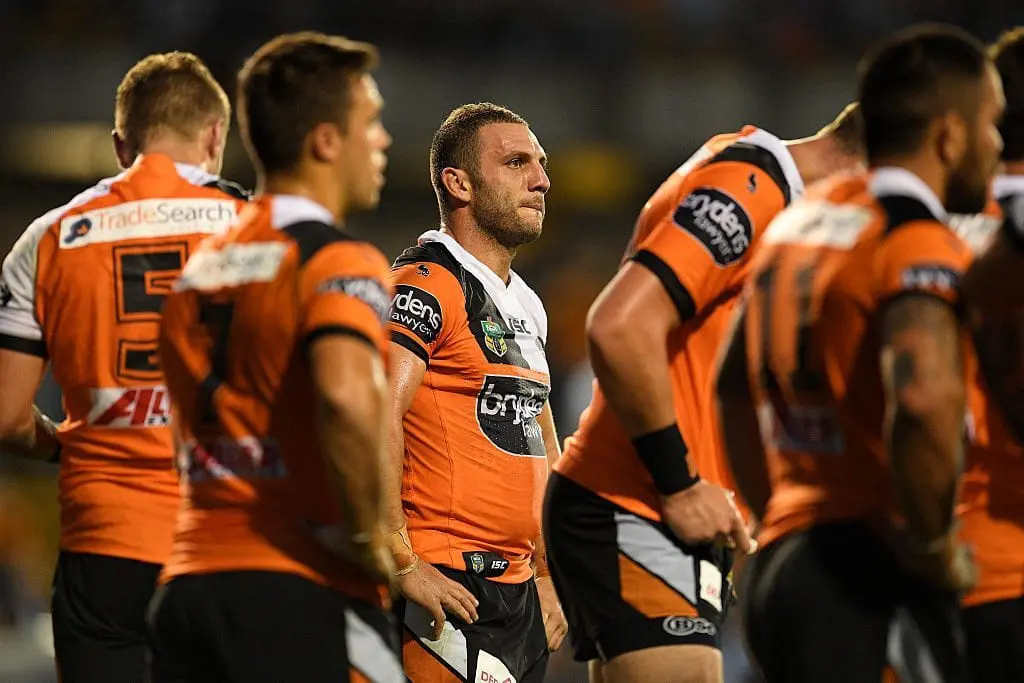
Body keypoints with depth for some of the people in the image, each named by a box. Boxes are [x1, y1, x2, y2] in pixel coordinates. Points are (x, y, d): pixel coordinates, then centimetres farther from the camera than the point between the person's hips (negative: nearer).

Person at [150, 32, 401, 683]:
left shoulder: (200, 269, 18)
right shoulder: (340, 262, -8)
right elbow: (346, 396, -27)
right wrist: (368, 538, -15)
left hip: (188, 580, 7)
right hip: (304, 596, -7)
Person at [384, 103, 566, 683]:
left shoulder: (526, 306, 20)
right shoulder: (428, 285, -10)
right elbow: (370, 419, -22)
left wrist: (547, 575, 21)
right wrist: (402, 563, -25)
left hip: (519, 592, 9)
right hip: (446, 591, -9)